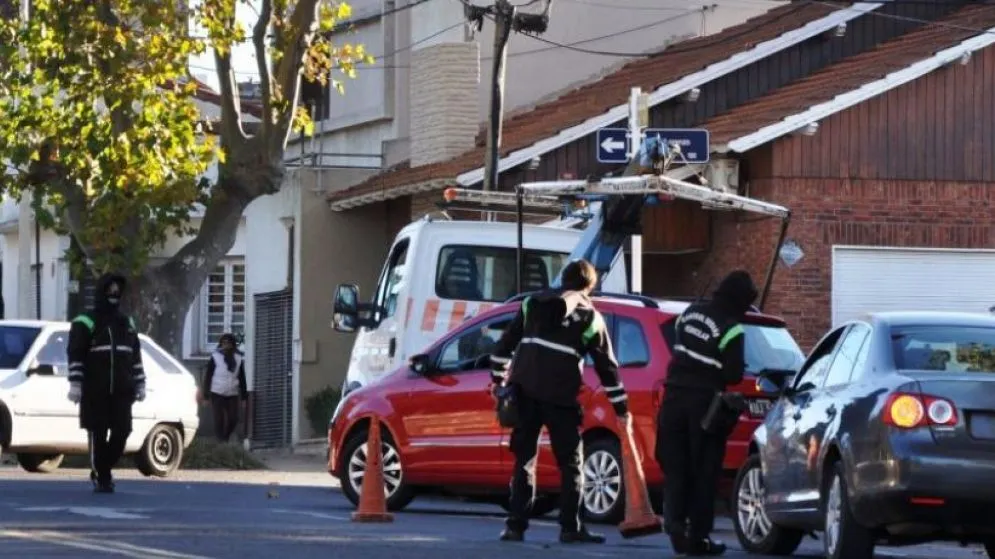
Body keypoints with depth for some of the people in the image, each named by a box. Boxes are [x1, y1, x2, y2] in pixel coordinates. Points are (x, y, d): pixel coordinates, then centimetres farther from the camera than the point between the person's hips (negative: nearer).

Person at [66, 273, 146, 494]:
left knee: (121, 432, -1)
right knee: (98, 434, -3)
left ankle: (101, 470, 18)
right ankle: (101, 477, 5)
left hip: (121, 392, 5)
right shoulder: (86, 323, -1)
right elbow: (75, 355, -7)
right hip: (95, 392, -5)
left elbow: (136, 357, 20)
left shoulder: (127, 324, 17)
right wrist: (75, 384, -14)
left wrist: (139, 385, 15)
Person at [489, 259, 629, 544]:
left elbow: (504, 344, 13)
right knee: (570, 463, 7)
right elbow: (607, 367, 9)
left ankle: (515, 525, 3)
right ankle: (570, 528, 1)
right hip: (560, 397, -3)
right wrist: (621, 409, 14)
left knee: (524, 459, 9)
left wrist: (498, 379, 23)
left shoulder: (534, 303, 14)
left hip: (525, 390, 3)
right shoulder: (590, 317, 7)